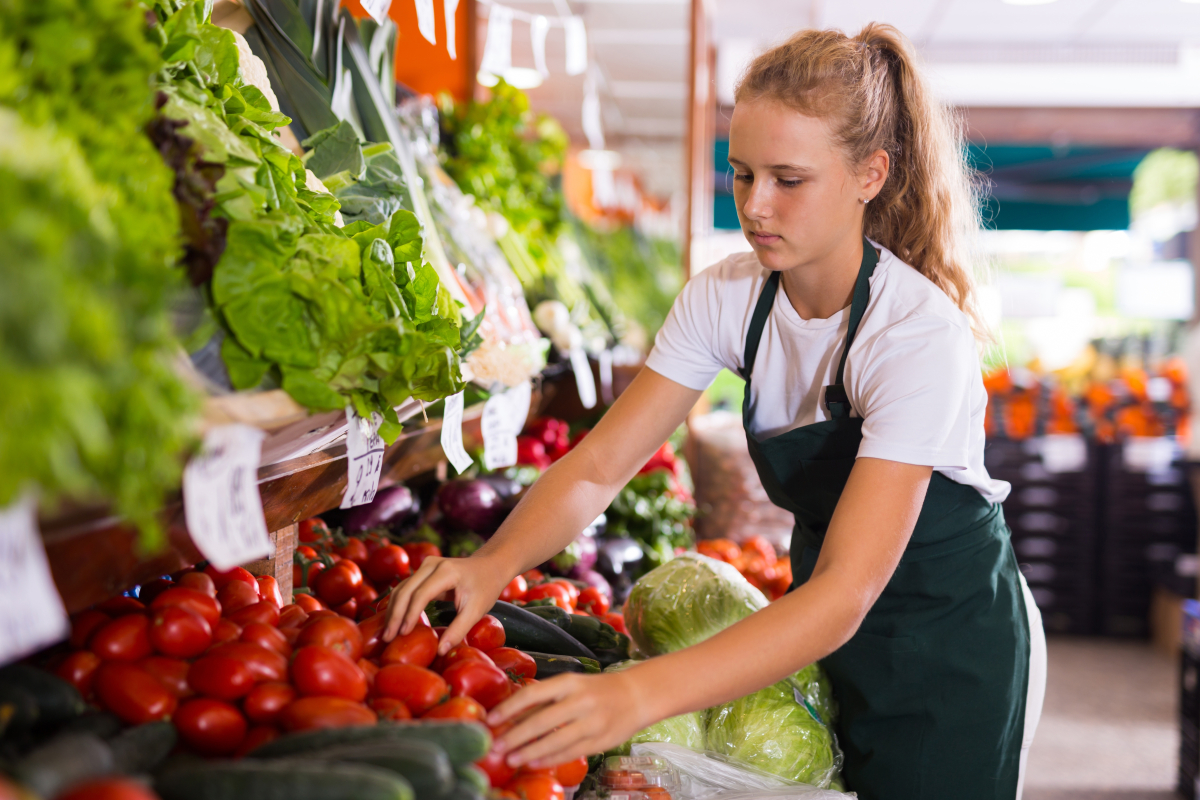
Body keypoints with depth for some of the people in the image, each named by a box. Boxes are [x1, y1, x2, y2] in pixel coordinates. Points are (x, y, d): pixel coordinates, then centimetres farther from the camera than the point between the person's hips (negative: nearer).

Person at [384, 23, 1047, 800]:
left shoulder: (920, 334, -30)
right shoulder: (728, 297, -11)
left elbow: (844, 594, -38)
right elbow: (600, 464, -13)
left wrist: (640, 694, -50)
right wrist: (494, 564, -34)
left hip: (951, 654, -5)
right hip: (834, 636, 5)